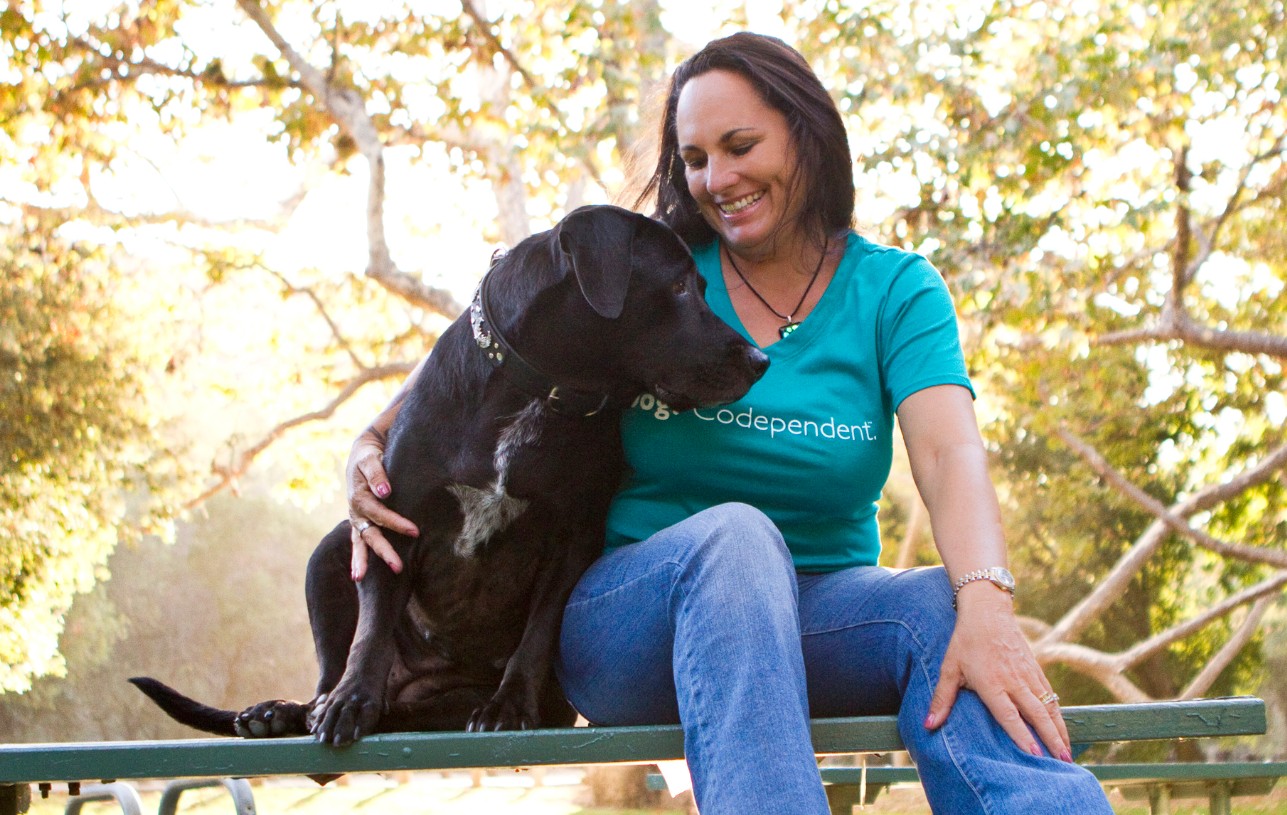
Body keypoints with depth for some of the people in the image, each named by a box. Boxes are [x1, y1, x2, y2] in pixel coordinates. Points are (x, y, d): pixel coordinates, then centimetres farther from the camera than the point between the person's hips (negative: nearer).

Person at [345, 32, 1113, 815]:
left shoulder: (895, 289, 4)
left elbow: (951, 456, -14)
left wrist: (987, 604, -34)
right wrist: (373, 448, -13)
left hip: (815, 620, 1)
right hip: (629, 617, -1)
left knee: (942, 607, -32)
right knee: (735, 533, -36)